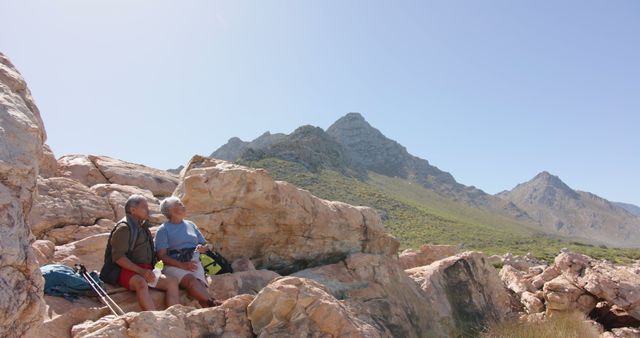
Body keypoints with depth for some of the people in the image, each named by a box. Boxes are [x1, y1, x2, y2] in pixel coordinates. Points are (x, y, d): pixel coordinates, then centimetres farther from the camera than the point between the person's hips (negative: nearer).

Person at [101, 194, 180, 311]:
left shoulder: (143, 227, 20)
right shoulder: (124, 228, -7)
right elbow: (118, 257, -17)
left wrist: (148, 271, 12)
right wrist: (141, 271, -25)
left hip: (145, 271, 8)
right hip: (126, 271, -8)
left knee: (172, 281, -12)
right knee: (141, 283, -38)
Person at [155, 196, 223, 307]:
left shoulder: (191, 225, 24)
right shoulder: (163, 229, 9)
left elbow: (205, 245, 27)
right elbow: (162, 255, -1)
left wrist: (202, 248, 1)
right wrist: (182, 265, -13)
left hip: (194, 263, 3)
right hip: (174, 266, -3)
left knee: (200, 285, -30)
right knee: (191, 280, -36)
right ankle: (212, 303, -48)